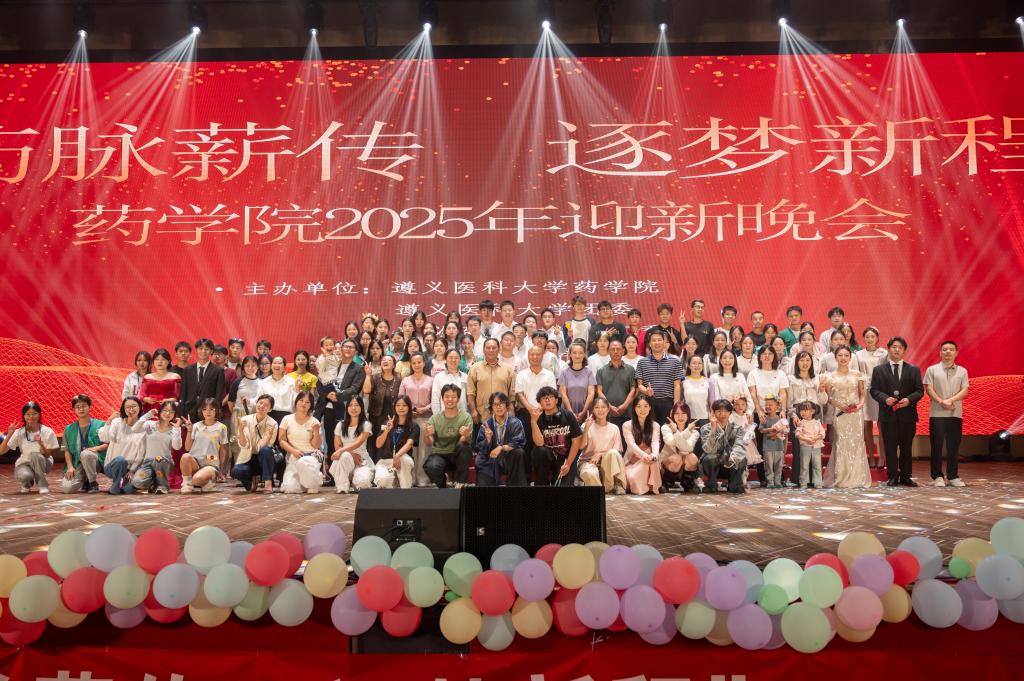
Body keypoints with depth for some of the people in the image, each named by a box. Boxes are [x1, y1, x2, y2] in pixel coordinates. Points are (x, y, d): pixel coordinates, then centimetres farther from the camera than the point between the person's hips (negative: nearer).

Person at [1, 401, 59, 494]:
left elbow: (47, 455, -12)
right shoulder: (19, 433, -9)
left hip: (42, 463, -1)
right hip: (24, 463, 1)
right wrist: (9, 435, -23)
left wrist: (41, 444, -30)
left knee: (35, 455, -36)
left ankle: (43, 485, -17)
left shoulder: (47, 432, -12)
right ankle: (27, 483, 5)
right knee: (25, 475, -35)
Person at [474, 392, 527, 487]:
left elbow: (519, 443, -16)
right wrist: (488, 439, -23)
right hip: (489, 463, 1)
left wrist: (501, 447, -27)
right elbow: (479, 448, -3)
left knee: (519, 452, -32)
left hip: (509, 460, -1)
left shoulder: (515, 423, -5)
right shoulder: (486, 425, 0)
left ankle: (515, 485, -15)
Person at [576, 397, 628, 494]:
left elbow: (617, 452, 2)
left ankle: (618, 484, -22)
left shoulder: (614, 428, 8)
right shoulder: (586, 426, 3)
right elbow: (581, 447, -12)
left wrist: (600, 454, -13)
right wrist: (587, 428, -20)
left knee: (613, 453, -32)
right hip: (588, 461, -2)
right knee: (590, 473, -39)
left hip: (607, 464, 2)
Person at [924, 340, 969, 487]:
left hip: (956, 414, 2)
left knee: (954, 446, 5)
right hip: (937, 414, -2)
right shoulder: (932, 370, 4)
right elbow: (928, 389, -2)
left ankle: (953, 476, 14)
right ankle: (937, 476, 6)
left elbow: (965, 391, 1)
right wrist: (941, 402, -15)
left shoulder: (962, 371, 10)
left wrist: (950, 400, -14)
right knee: (937, 445, 0)